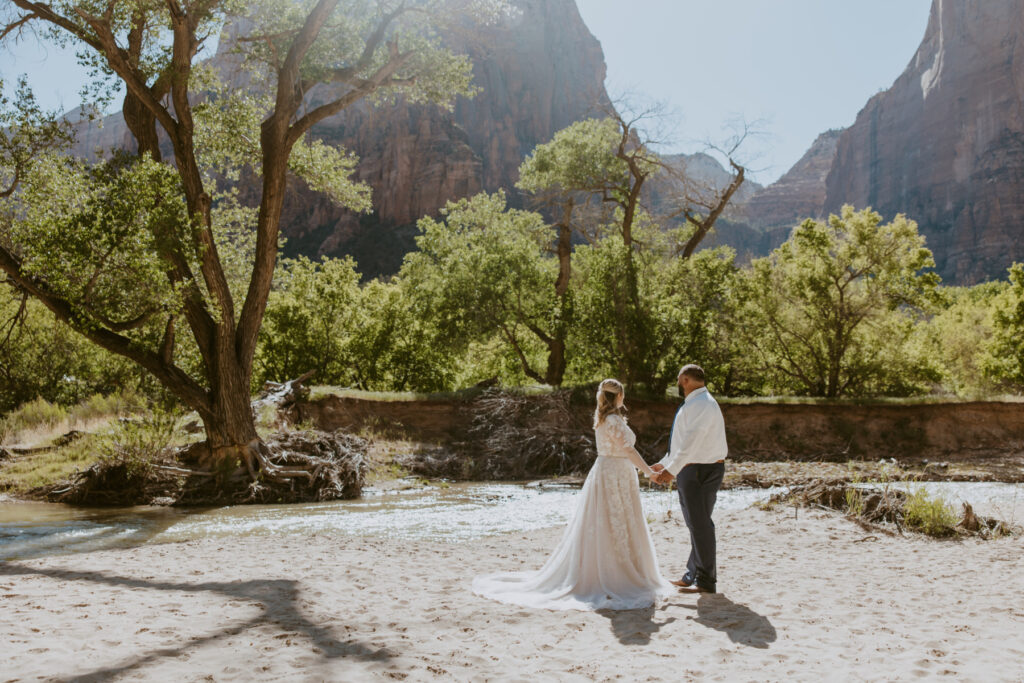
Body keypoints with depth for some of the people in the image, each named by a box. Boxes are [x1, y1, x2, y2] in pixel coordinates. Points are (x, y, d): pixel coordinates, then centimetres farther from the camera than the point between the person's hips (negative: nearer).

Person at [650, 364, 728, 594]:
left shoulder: (702, 405, -17)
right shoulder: (694, 404, 17)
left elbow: (691, 443, -26)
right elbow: (682, 442, 24)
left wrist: (671, 470, -28)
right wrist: (664, 464, 26)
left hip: (701, 471, -11)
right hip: (691, 471, 11)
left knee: (700, 525, -4)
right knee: (696, 525, 15)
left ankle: (706, 581, 4)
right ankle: (692, 575, 24)